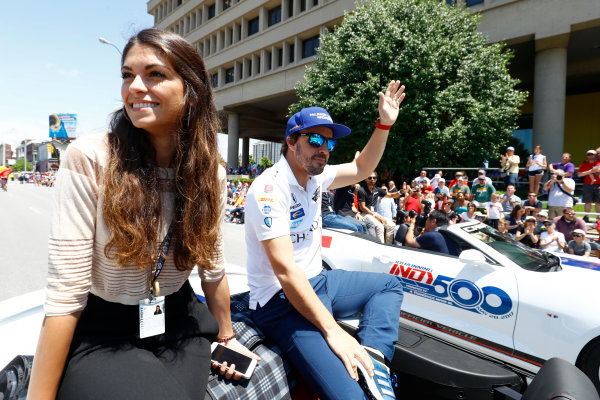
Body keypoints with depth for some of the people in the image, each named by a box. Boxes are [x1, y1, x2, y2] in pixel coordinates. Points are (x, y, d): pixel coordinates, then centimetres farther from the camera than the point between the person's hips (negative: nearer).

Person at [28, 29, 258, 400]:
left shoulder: (211, 175, -8)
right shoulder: (88, 159, -18)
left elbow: (214, 266, 3)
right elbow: (65, 291, -17)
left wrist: (226, 335, 14)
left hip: (178, 322, 4)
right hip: (98, 332, -3)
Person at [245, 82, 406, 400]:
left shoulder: (314, 176, 4)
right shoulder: (270, 189, -22)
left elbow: (361, 169, 16)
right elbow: (285, 270, -27)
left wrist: (384, 124, 4)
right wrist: (331, 329, -26)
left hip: (315, 281, 10)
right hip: (281, 300, -9)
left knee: (389, 284, 16)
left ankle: (373, 359, -2)